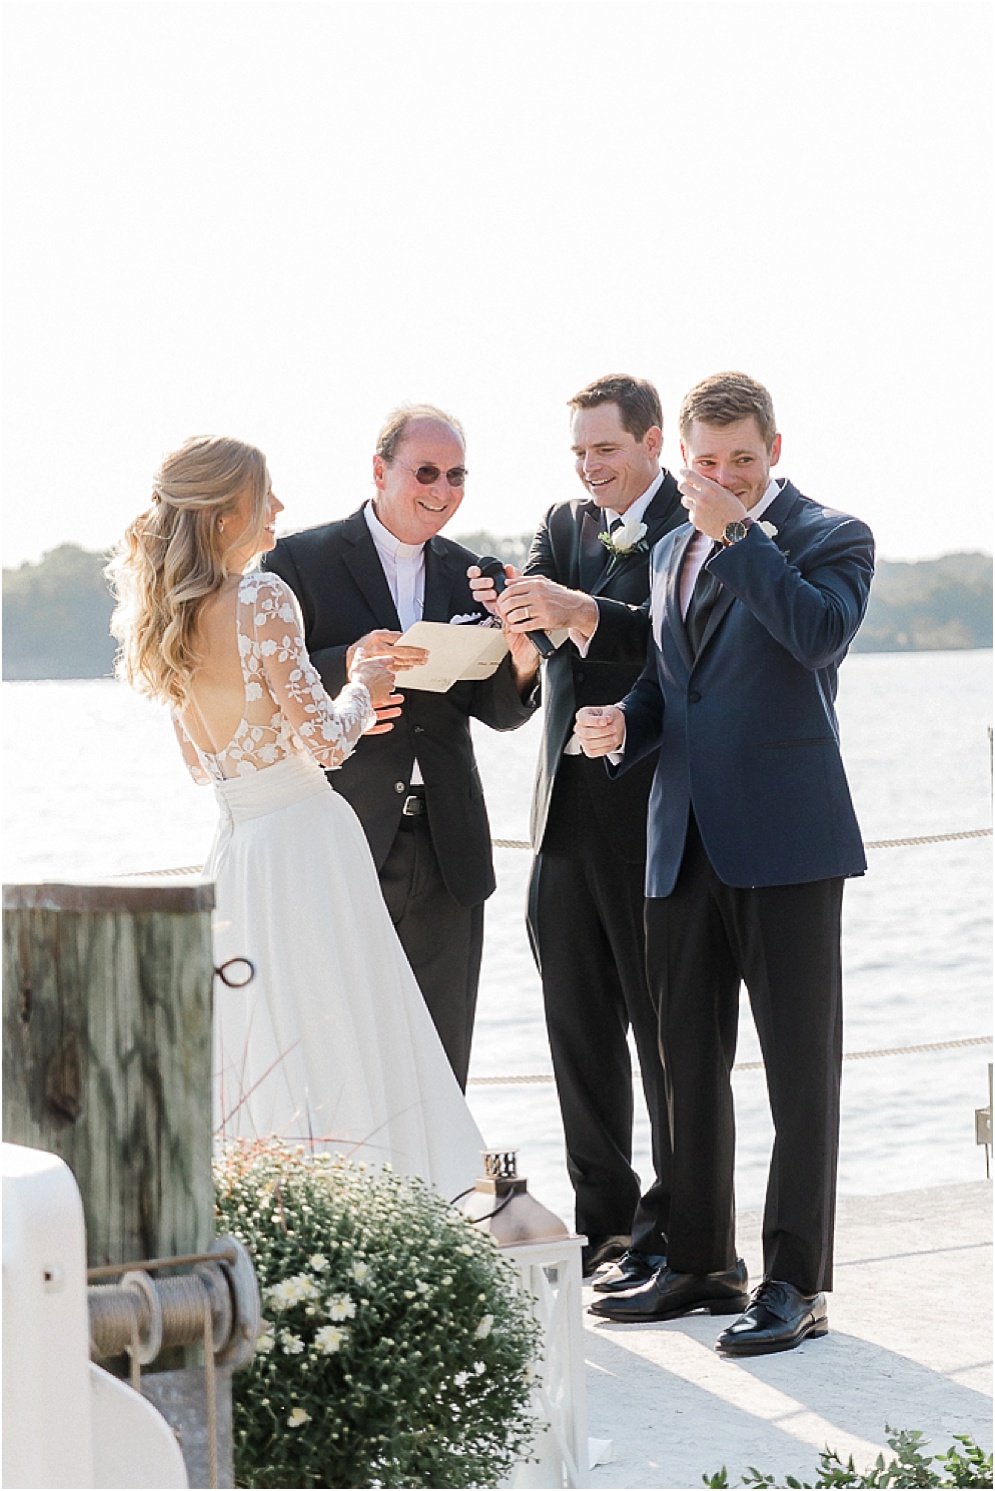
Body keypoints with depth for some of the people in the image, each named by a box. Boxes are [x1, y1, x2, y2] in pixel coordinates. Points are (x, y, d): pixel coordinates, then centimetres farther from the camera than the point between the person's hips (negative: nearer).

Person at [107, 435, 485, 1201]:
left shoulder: (170, 616, 10)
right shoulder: (261, 598, -14)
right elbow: (326, 743, -17)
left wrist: (342, 712, 22)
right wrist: (363, 689, 3)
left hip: (237, 844, 8)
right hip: (306, 841, -8)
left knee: (262, 1057, 11)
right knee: (335, 1049, -4)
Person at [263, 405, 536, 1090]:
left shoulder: (467, 575, 13)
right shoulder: (301, 560, -1)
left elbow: (495, 710, 13)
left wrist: (521, 667, -9)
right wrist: (348, 666, -24)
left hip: (446, 851, 4)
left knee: (440, 1062, 6)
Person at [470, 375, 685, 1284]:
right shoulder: (565, 525, 15)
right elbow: (533, 617, 0)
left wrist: (584, 614, -37)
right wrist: (510, 612, -23)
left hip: (652, 809, -7)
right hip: (568, 809, 7)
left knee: (663, 1024, -1)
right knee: (578, 1027, 10)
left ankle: (671, 1229, 7)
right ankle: (603, 1218, 20)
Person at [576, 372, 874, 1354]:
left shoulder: (830, 538, -2)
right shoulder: (671, 552, 18)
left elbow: (823, 633, -23)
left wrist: (738, 530, -18)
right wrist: (622, 724, 4)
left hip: (785, 839, -7)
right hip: (683, 837, 7)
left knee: (800, 1067, -2)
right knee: (688, 1062, 12)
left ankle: (796, 1281, 2)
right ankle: (700, 1262, 22)